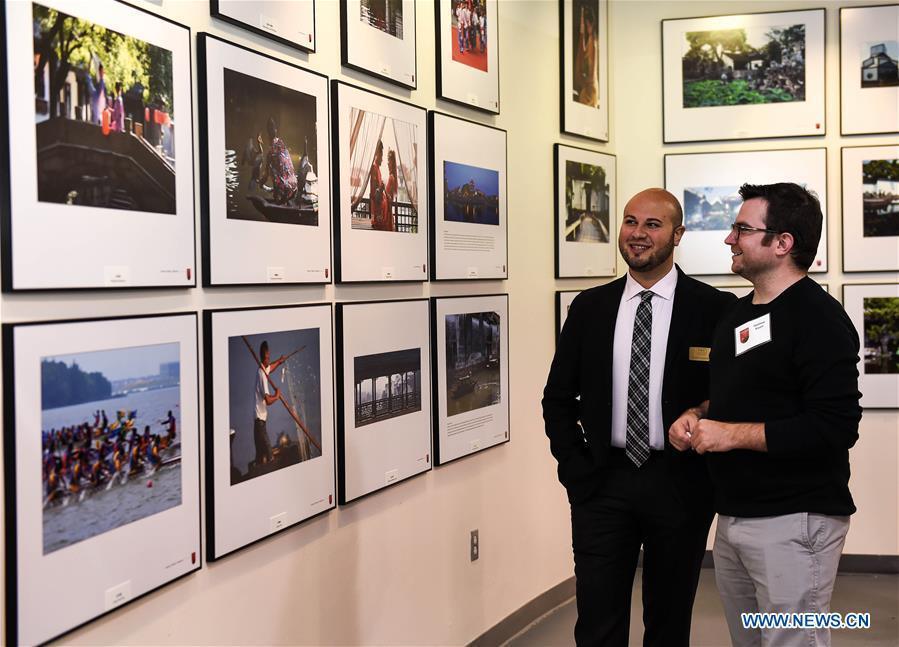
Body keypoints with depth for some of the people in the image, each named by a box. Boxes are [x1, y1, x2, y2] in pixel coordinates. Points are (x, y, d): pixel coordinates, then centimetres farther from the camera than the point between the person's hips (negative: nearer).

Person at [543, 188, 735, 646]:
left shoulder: (715, 309, -5)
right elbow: (558, 397, 9)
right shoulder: (589, 307, 4)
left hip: (680, 486, -1)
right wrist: (574, 466, 1)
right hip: (601, 483, 2)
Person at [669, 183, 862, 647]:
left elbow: (836, 428, -22)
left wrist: (732, 434, -18)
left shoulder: (819, 318, -14)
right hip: (733, 517, 8)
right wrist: (697, 416, 3)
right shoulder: (738, 313, 12)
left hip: (794, 522, -8)